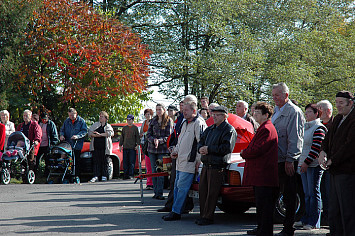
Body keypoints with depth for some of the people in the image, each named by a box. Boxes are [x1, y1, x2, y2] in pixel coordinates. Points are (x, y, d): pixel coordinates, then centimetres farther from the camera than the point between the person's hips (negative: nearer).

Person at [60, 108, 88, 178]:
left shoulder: (81, 121, 2)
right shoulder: (67, 121, 14)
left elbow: (84, 131, -4)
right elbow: (62, 129, 21)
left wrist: (77, 136, -19)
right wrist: (62, 135, -1)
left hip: (77, 145, -3)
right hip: (67, 144, 3)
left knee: (77, 161, -1)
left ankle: (77, 176, 3)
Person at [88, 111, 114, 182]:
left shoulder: (108, 126, 12)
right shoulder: (95, 124, 18)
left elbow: (110, 133, -9)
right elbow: (90, 132, 6)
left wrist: (100, 134, -16)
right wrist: (97, 135, -12)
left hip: (105, 147, -1)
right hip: (95, 146, 1)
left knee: (104, 162, 0)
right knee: (96, 161, -5)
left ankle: (104, 176, 8)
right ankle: (95, 176, -8)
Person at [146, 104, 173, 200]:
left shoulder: (169, 121, 1)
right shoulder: (153, 121, 12)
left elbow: (169, 136, -4)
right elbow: (148, 134, 8)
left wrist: (159, 141, -18)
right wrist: (153, 140, -12)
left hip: (163, 149, -4)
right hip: (152, 149, 4)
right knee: (154, 171, 4)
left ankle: (159, 193, -7)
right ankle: (156, 192, 9)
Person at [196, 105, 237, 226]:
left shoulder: (229, 130, -4)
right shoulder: (210, 129, 21)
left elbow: (227, 148, -16)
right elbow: (201, 142, 22)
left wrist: (209, 149, -14)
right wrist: (201, 149, -2)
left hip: (217, 166, -7)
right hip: (206, 165, 7)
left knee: (212, 193, -6)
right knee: (202, 190, 6)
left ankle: (208, 217, -1)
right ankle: (203, 215, 15)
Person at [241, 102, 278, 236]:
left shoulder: (267, 129, -14)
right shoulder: (263, 128, 21)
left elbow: (257, 150, -20)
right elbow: (254, 148, 25)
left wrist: (243, 153, -4)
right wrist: (246, 152, 7)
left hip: (264, 175, -11)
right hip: (259, 175, 11)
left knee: (264, 205, -7)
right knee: (260, 204, 17)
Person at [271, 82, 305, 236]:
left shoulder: (294, 112, -9)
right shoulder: (276, 111, 17)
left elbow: (295, 138, -14)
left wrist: (290, 160, -17)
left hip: (287, 161, -8)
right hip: (275, 160, 8)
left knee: (289, 196, -1)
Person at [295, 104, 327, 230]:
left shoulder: (319, 128, -9)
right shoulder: (305, 127, 18)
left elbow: (316, 148, -16)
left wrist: (307, 162, -19)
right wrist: (301, 162, 20)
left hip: (314, 165, -8)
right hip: (304, 164, 8)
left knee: (314, 193, -4)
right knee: (307, 194, 11)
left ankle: (314, 222, 0)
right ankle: (306, 219, 16)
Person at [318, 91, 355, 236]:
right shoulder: (338, 119, 17)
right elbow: (329, 137, 20)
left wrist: (332, 161, -13)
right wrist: (323, 152, -1)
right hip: (335, 171, 9)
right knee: (334, 210, 14)